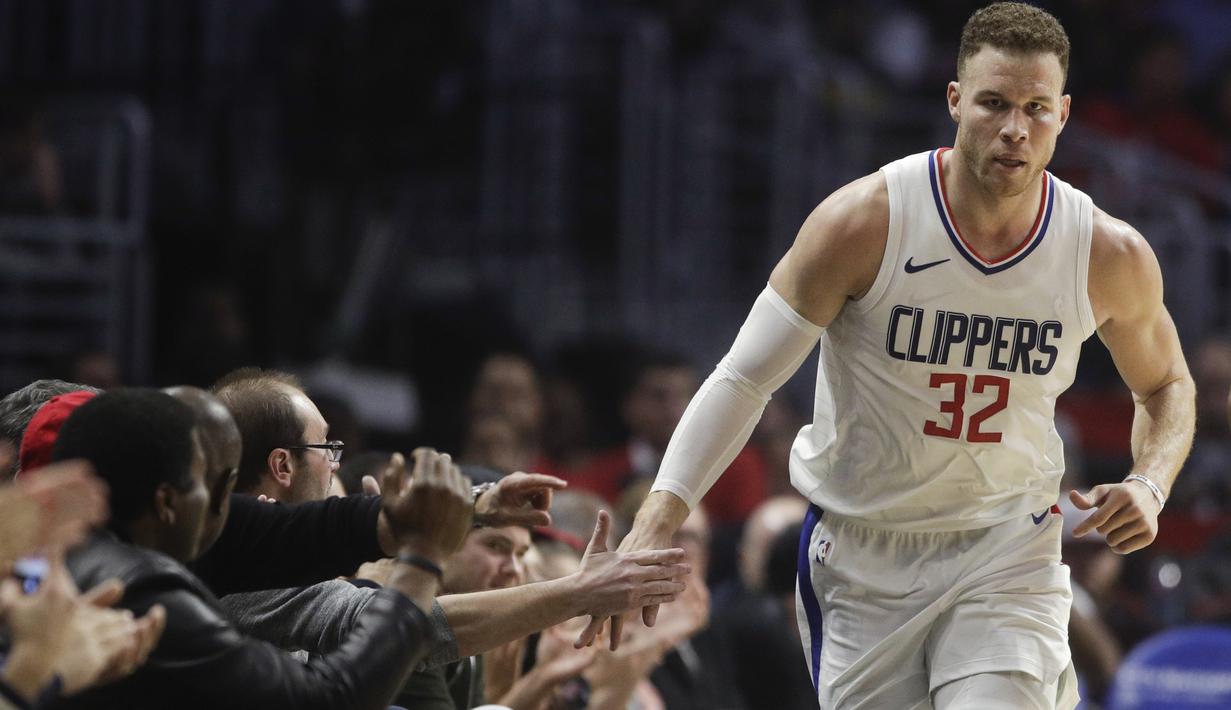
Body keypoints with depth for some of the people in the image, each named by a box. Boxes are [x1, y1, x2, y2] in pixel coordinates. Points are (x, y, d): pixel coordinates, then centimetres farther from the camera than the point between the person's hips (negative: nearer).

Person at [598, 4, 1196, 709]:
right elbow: (744, 378, -11)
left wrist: (1149, 485, -8)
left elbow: (1166, 386, 12)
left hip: (1008, 553, 0)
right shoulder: (864, 222, -16)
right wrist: (656, 522, -21)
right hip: (861, 559, 0)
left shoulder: (1112, 257, -8)